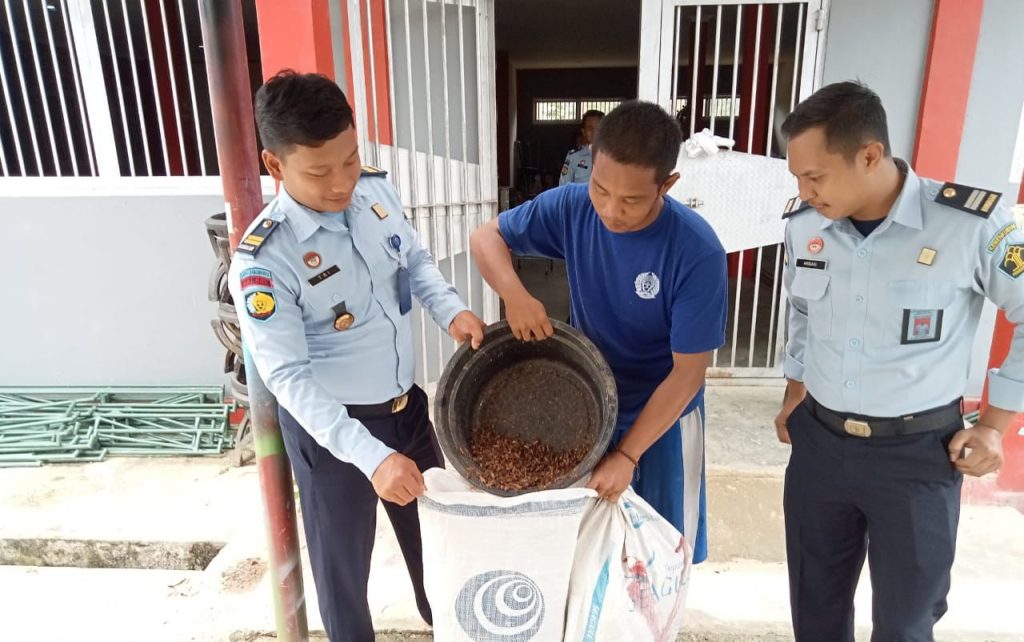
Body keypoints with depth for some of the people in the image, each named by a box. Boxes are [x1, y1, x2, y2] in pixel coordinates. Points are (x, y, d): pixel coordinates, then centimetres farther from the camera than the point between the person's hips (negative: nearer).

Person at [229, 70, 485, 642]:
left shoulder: (377, 191, -9)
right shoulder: (264, 260, -26)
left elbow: (416, 260, 5)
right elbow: (289, 377, -25)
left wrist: (451, 309, -15)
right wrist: (371, 456, -32)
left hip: (408, 403, 6)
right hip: (328, 426, -6)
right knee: (344, 556, 17)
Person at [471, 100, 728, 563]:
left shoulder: (697, 252, -28)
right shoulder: (571, 208, -18)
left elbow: (688, 372, -22)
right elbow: (486, 236, -6)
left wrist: (626, 454, -22)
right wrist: (515, 294, -26)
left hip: (663, 418, -3)